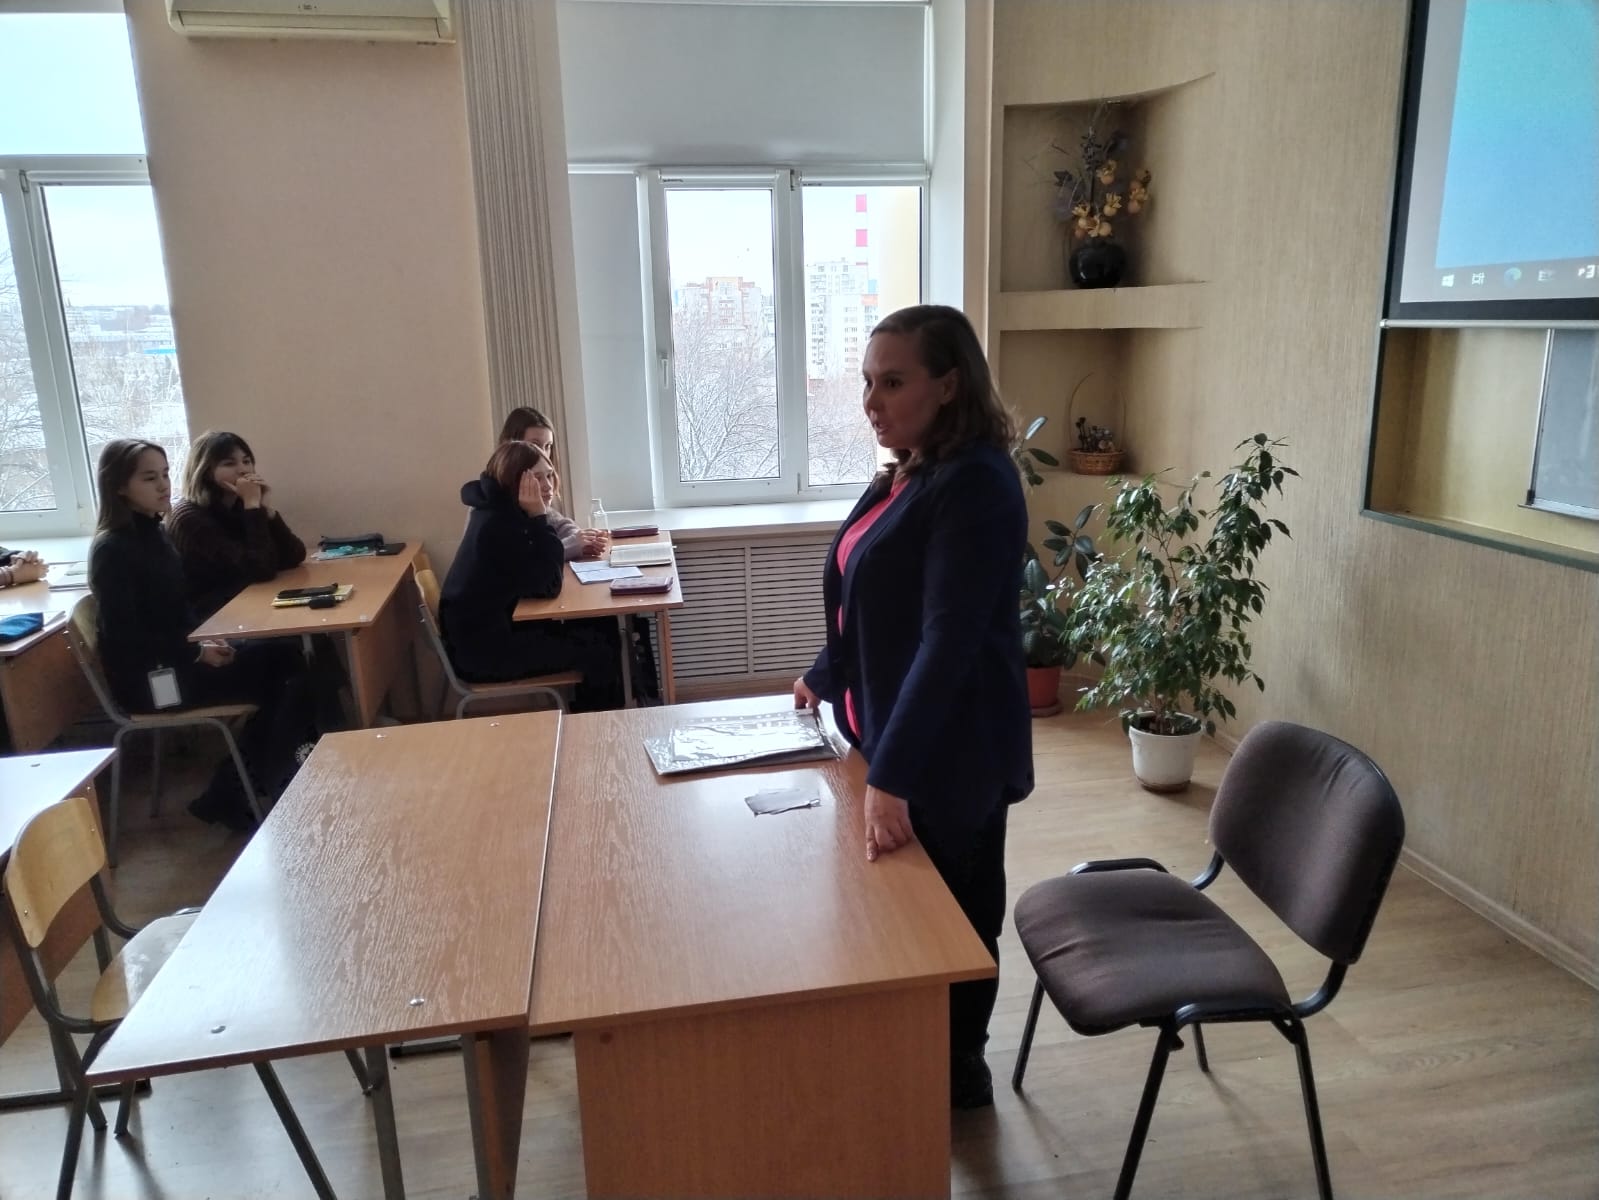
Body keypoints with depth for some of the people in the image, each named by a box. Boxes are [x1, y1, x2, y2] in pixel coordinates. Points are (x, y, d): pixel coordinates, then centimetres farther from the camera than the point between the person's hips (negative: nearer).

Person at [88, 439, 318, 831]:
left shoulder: (153, 533, 10)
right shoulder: (112, 549, -16)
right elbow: (123, 638, -21)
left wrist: (204, 640, -3)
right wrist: (197, 653, -19)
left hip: (175, 657, 8)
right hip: (147, 675, -8)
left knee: (285, 658, -9)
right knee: (284, 679, -13)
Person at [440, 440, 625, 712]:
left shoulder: (502, 511, 5)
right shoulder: (497, 525, -25)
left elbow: (541, 566, 9)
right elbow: (548, 586, -22)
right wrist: (538, 517, -24)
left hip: (500, 626, 10)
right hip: (483, 650, -10)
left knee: (603, 629, 8)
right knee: (598, 653, -10)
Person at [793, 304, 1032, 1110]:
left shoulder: (976, 483, -22)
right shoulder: (907, 471, 6)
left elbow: (949, 640, -28)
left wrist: (892, 775, -31)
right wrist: (825, 678, 27)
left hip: (950, 750, -9)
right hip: (890, 730, 9)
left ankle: (959, 1074, 32)